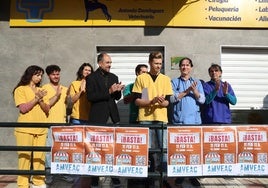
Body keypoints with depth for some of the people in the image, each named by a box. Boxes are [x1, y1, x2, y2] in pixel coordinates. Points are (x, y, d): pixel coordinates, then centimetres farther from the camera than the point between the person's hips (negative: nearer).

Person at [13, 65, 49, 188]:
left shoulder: (41, 91, 16)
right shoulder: (20, 89, 2)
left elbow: (47, 110, 10)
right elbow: (23, 108, -9)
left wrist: (40, 100, -6)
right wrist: (36, 98, -10)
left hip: (41, 129, 4)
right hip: (25, 129, -4)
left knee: (40, 156, 3)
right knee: (25, 156, -2)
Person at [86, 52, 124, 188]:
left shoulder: (114, 77, 12)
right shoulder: (91, 77, -3)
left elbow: (117, 97, 15)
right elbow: (90, 97, -14)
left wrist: (118, 91, -8)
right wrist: (108, 91, -19)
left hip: (113, 117, 5)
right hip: (98, 118, -4)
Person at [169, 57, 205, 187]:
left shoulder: (197, 82, 13)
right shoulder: (174, 82, 8)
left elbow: (202, 100, 4)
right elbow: (172, 98, -6)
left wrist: (194, 91, -13)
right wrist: (186, 91, -12)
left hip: (195, 120, 2)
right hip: (179, 121, -1)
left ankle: (193, 175, 13)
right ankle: (179, 176, 10)